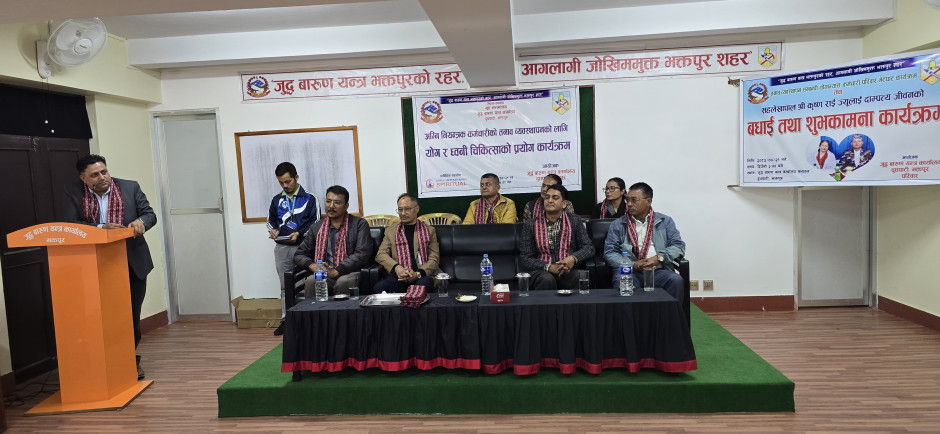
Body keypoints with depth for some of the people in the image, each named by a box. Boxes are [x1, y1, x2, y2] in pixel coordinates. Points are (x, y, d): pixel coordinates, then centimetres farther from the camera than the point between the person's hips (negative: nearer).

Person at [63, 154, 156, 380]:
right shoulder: (73, 193, -2)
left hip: (133, 264, 1)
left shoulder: (130, 187, 0)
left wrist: (141, 221, -21)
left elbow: (150, 214, 1)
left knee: (132, 314, 12)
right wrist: (101, 228, -24)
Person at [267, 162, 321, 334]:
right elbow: (271, 220, 23)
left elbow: (315, 223, -3)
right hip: (282, 248, 4)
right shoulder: (277, 200, 14)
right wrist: (273, 230, 1)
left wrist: (299, 233, -16)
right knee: (285, 285, 8)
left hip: (302, 247, -4)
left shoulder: (309, 199, 1)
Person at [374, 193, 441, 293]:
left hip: (423, 274, -1)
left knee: (423, 284, -38)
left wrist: (418, 274, -13)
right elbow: (380, 254, 8)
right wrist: (397, 267, -14)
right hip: (399, 275, 2)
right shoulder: (390, 230, 19)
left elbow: (434, 259, 7)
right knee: (378, 287, -29)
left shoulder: (429, 230, 15)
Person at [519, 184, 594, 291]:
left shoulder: (574, 220, 12)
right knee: (547, 279, -35)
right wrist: (549, 267, -15)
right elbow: (524, 259, 3)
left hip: (568, 270, 1)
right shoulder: (530, 225, 8)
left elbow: (589, 247, 8)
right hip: (541, 271, -1)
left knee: (576, 277, -33)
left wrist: (573, 258, -14)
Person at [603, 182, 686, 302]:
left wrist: (659, 257, -11)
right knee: (621, 280, -35)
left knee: (676, 280, -29)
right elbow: (609, 253, 5)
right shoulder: (617, 225, 14)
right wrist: (633, 265, -11)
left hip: (658, 270, 1)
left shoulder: (665, 221, 17)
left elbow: (679, 246, 8)